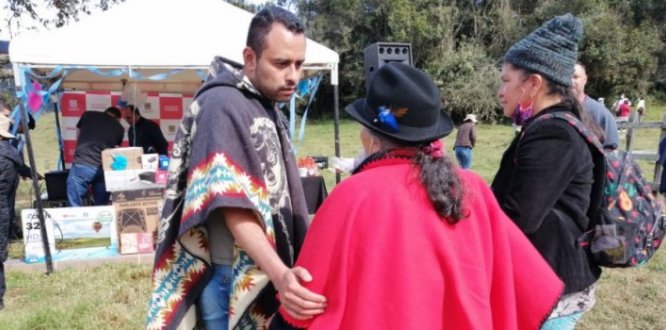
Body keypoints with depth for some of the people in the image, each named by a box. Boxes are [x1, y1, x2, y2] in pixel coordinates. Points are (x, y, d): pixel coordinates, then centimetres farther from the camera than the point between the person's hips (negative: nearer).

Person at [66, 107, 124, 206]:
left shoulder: (87, 115, 18)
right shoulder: (119, 128, 17)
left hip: (82, 165, -2)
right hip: (104, 168, 2)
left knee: (75, 207, -1)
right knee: (102, 207, 13)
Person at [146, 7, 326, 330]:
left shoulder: (269, 109, 11)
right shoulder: (223, 106, -17)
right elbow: (233, 206, -27)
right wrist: (279, 274, -37)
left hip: (263, 271, 8)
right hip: (231, 277, -8)